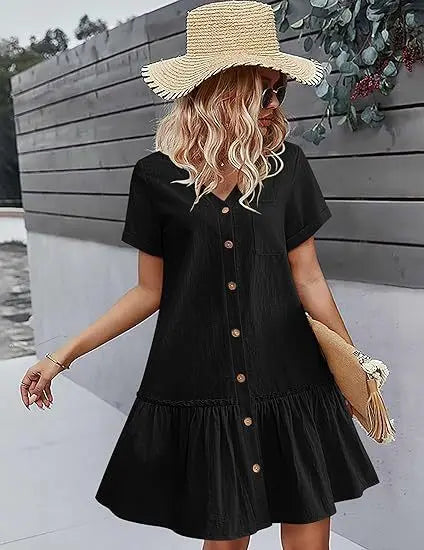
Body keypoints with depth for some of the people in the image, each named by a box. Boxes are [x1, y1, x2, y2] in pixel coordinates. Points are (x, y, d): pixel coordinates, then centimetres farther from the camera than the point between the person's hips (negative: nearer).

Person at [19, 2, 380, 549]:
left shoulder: (285, 164, 0)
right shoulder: (157, 175, -3)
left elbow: (307, 279, 6)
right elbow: (151, 291, 4)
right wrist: (65, 354, 2)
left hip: (290, 386, 2)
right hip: (199, 392, -1)